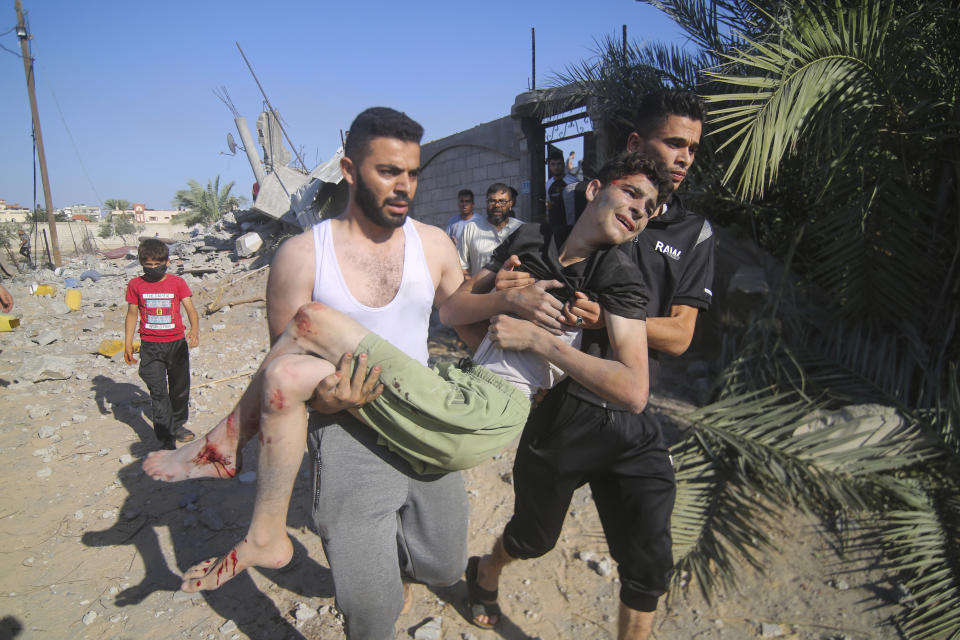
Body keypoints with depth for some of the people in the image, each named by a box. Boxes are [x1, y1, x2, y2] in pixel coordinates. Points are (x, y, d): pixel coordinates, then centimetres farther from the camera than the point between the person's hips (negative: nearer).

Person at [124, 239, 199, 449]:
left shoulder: (177, 282, -2)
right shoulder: (136, 285, 1)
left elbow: (190, 309, -9)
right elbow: (132, 314, 9)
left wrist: (194, 330, -28)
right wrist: (128, 344, 6)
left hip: (176, 343, 1)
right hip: (150, 346, 0)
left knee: (180, 388, 13)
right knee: (158, 392, -4)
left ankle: (178, 425, 35)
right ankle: (166, 438, 2)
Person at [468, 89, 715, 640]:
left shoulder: (694, 234, 5)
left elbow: (678, 335, -4)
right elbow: (517, 272, 5)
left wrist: (606, 317, -22)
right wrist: (507, 284, -20)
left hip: (633, 422, 2)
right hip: (562, 407, -1)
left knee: (650, 566, 6)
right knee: (534, 537, 20)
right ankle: (485, 574, 53)